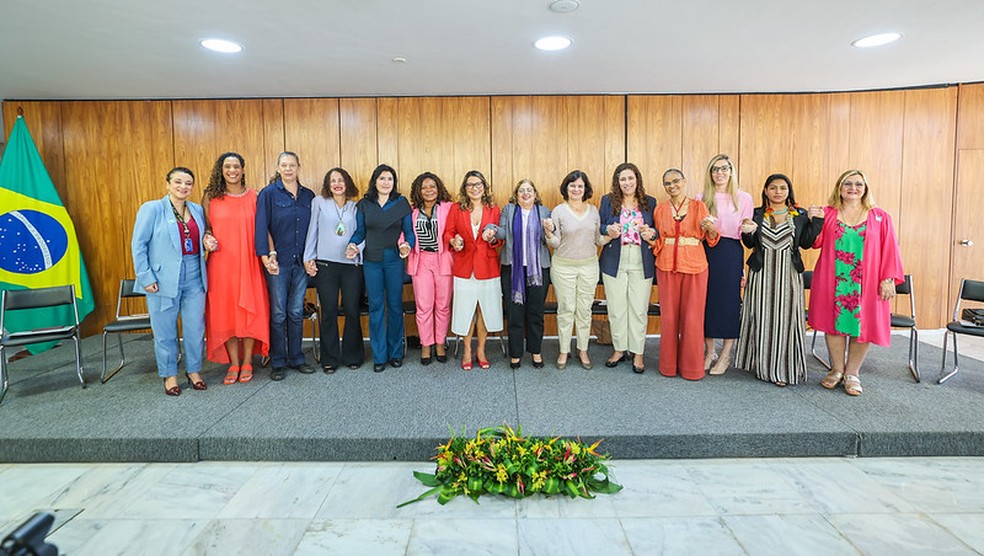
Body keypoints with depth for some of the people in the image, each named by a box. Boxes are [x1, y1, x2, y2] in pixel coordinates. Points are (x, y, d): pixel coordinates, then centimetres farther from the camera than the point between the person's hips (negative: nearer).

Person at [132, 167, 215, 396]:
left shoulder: (198, 210, 10)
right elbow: (138, 245, -4)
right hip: (164, 280, -3)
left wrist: (207, 243, -2)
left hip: (194, 279, 4)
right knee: (165, 331, 7)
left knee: (196, 328, 7)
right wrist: (146, 277, -9)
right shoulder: (151, 209, -3)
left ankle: (194, 371, 24)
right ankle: (169, 375, 22)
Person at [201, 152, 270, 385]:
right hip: (221, 263, 1)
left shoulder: (254, 196, 3)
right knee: (225, 311, 5)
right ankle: (234, 363, 17)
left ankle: (247, 362, 17)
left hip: (248, 263, -1)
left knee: (250, 310, 3)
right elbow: (205, 227, 11)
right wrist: (207, 238, -10)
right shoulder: (210, 197, 4)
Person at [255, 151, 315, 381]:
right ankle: (278, 362, 13)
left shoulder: (308, 196, 10)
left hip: (301, 261, 3)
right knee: (278, 313, 2)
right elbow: (262, 227, -6)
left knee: (296, 312, 9)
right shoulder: (269, 193, -1)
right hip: (278, 261, -3)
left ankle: (296, 358, 20)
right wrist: (267, 257, -14)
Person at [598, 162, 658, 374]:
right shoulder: (608, 201, 5)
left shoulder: (650, 202, 7)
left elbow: (659, 231, 11)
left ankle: (638, 353, 16)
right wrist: (608, 231, -15)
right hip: (615, 263, 0)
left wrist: (651, 233, -12)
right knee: (616, 309, 6)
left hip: (641, 264, 0)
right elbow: (598, 229, 7)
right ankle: (619, 349, 22)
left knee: (639, 309, 3)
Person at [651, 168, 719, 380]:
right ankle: (668, 365, 19)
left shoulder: (699, 206, 4)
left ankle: (691, 366, 16)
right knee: (668, 316, 6)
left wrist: (711, 228, -15)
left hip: (694, 266, -1)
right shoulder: (659, 210, 9)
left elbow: (711, 239, 5)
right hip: (667, 266, 2)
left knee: (693, 317, 1)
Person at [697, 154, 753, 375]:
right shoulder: (701, 198, 7)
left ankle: (725, 356, 16)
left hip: (731, 255, -1)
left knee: (730, 301, 2)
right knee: (706, 300, 4)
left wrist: (745, 268, -2)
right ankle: (709, 352, 20)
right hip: (706, 253, 1)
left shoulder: (744, 198, 3)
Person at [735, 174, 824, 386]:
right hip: (762, 273, 1)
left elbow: (806, 243, 3)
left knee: (786, 318, 2)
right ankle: (763, 365, 17)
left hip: (788, 273, 0)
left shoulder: (800, 215, 5)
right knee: (761, 318, 4)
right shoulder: (756, 214, 6)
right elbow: (750, 244, 7)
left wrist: (815, 221, -7)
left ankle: (783, 369, 13)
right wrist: (748, 233, -13)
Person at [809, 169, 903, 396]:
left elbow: (889, 250, 3)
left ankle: (852, 374, 18)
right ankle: (837, 370, 22)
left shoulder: (880, 217, 6)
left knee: (863, 325, 2)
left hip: (866, 283, 0)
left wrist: (888, 279, -5)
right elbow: (815, 242, 1)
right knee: (834, 322, 5)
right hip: (833, 282, 0)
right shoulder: (827, 214, 7)